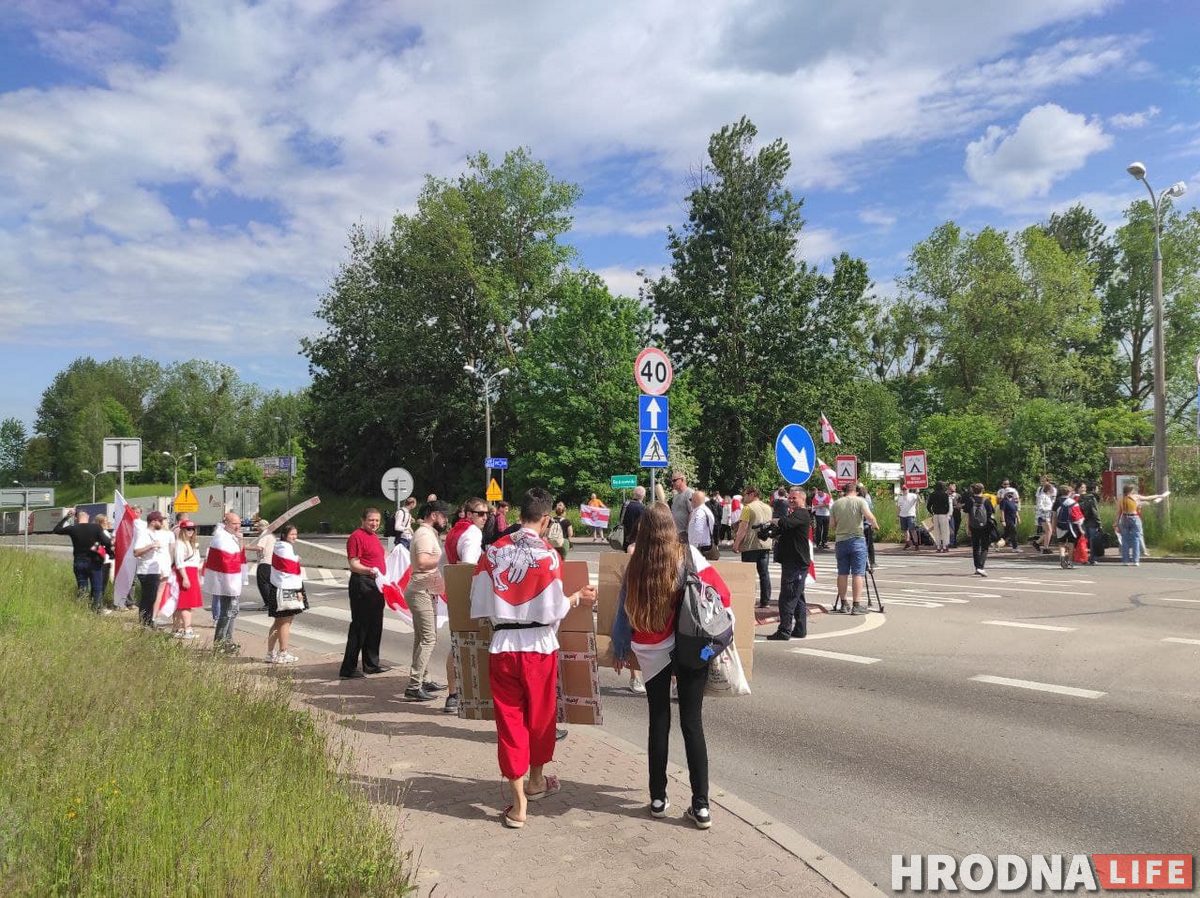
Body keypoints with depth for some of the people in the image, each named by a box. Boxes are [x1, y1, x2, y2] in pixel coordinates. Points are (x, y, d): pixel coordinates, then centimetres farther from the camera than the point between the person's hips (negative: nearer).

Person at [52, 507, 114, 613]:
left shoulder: (73, 529, -4)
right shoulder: (96, 527, -10)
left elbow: (56, 530, 13)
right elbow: (106, 542, -19)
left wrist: (66, 517, 14)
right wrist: (112, 541, 1)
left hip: (79, 563, 2)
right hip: (94, 562, -2)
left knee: (82, 588, 13)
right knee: (97, 589, 5)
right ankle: (97, 611, 2)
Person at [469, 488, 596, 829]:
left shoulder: (493, 551, -1)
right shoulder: (547, 554, -11)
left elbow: (479, 604, 3)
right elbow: (554, 609, -11)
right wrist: (578, 597, 7)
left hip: (502, 645, 2)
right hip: (539, 645, -2)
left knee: (509, 718, 9)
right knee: (540, 714, 19)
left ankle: (519, 803, 10)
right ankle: (536, 779, 39)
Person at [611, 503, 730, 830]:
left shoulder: (636, 566, -4)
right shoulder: (687, 555, -7)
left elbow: (624, 610, 2)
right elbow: (722, 594, -8)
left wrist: (620, 649, 14)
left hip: (651, 653, 1)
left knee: (659, 723, 13)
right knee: (692, 723, 6)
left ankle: (658, 798, 20)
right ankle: (700, 805, 7)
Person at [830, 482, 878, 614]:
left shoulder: (836, 504, 6)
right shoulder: (860, 501, -4)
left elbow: (832, 523, 7)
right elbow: (869, 517, -15)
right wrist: (875, 525, 4)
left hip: (840, 541, 3)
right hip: (857, 540, -3)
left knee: (842, 573, 10)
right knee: (857, 574, -2)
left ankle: (843, 603, 16)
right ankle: (856, 605, -6)